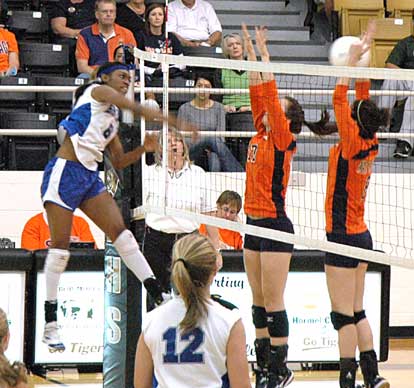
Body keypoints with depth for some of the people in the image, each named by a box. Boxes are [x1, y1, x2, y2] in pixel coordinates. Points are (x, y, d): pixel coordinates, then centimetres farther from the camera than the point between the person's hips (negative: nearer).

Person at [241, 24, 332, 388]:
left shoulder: (283, 140, -10)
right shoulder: (261, 135, 9)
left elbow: (271, 95, -17)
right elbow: (258, 92, 10)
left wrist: (264, 53, -16)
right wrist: (251, 52, 6)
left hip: (275, 226, -8)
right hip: (254, 224, 8)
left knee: (273, 302, -5)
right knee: (259, 301, 11)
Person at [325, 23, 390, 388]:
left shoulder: (352, 145, -16)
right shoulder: (370, 145, 4)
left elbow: (339, 97, -19)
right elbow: (363, 101, 12)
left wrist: (354, 58, -14)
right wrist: (359, 60, 10)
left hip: (344, 236, -9)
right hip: (360, 235, 9)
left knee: (344, 316, -5)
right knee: (357, 313, 13)